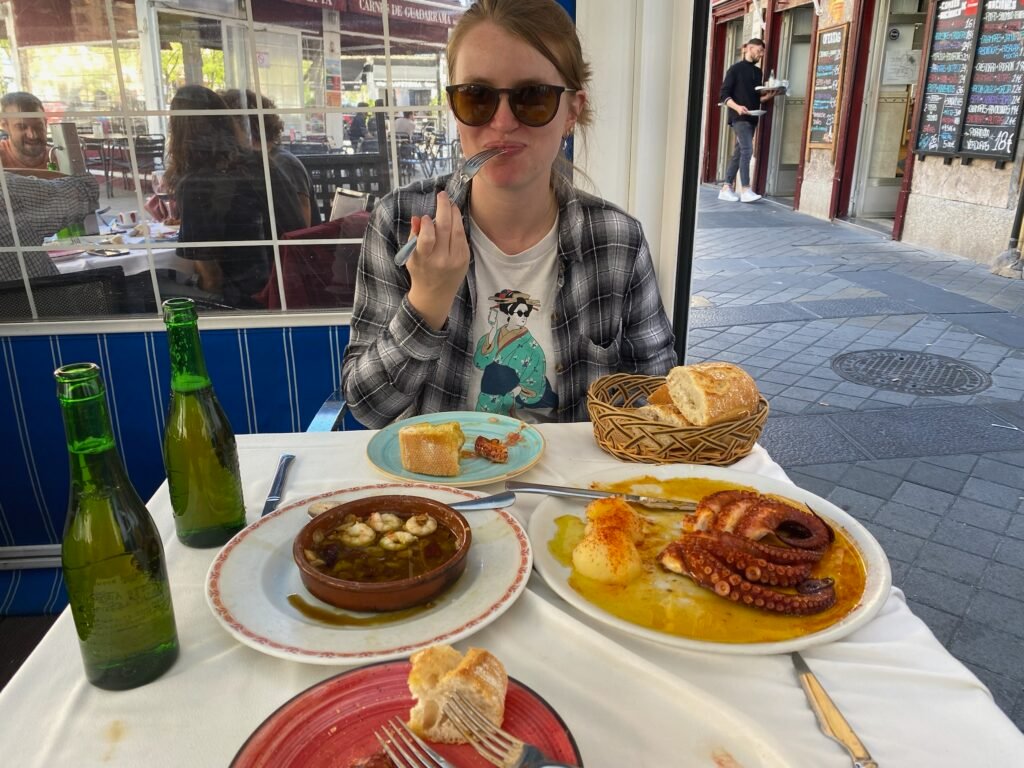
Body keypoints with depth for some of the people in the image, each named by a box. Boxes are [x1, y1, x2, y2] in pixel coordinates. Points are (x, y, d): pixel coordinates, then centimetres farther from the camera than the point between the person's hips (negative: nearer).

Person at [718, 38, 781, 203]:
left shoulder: (758, 72, 17)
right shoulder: (736, 69, -2)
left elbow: (756, 97, 21)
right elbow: (724, 95, -8)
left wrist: (767, 97, 1)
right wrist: (737, 107, -23)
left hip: (752, 118, 7)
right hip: (739, 117, -7)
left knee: (738, 152, 6)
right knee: (747, 150, -17)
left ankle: (726, 188, 9)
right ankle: (745, 190, -18)